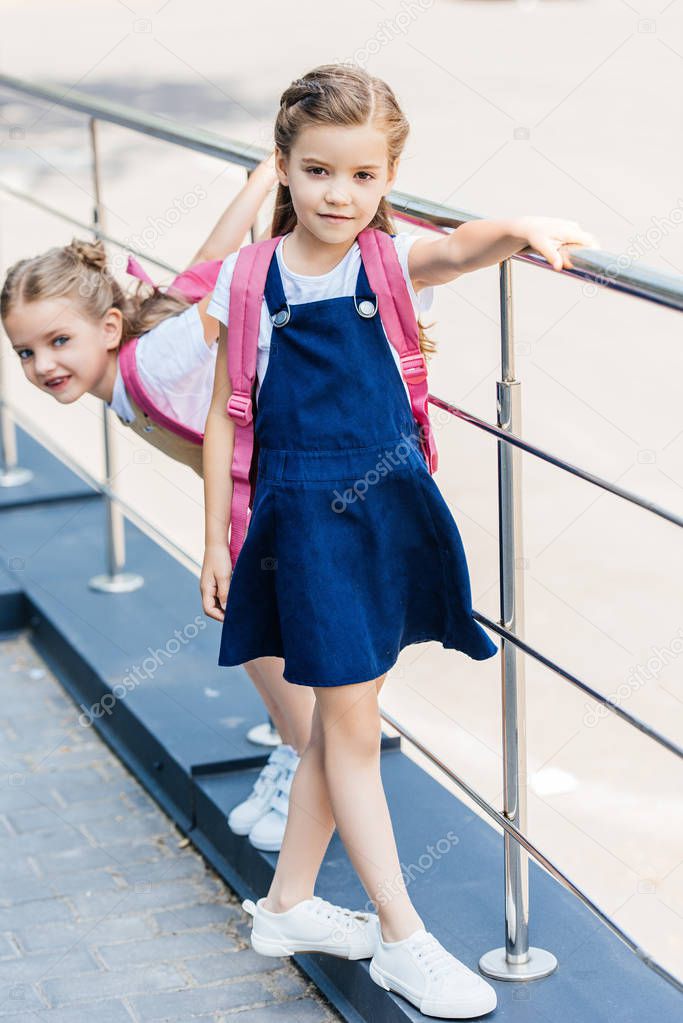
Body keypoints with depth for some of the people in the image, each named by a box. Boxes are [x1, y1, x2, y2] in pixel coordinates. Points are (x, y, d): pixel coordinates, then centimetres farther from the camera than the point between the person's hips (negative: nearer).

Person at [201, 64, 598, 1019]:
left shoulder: (391, 264, -1)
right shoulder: (251, 278, -3)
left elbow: (457, 248, -23)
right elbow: (225, 414, 2)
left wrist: (521, 227, -45)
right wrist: (217, 540, 2)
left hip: (388, 506, 3)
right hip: (302, 512, -2)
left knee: (344, 717, 12)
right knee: (350, 723, 0)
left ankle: (289, 904, 30)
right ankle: (402, 939, 9)